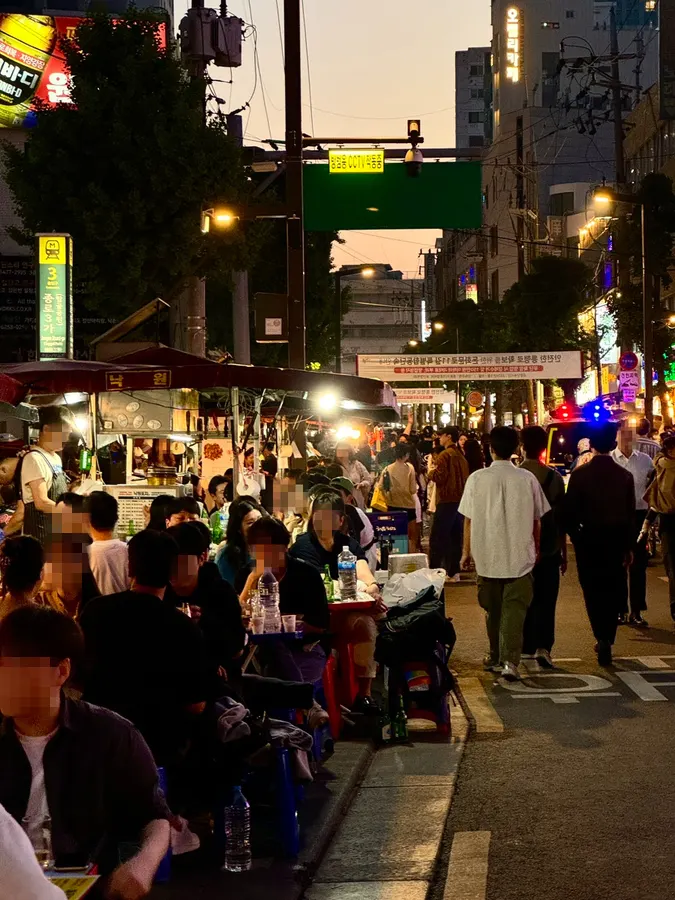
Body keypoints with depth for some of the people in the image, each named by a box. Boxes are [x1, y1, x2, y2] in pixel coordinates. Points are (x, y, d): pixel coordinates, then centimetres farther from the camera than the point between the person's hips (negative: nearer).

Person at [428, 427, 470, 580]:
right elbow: (465, 478, 18)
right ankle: (453, 571, 10)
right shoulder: (461, 456, 14)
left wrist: (431, 472, 2)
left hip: (447, 500, -8)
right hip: (460, 499, 8)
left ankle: (433, 571, -10)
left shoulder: (444, 455, -11)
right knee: (454, 537, 10)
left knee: (437, 538, -7)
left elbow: (439, 477, -16)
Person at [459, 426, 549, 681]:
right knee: (514, 609, -1)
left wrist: (467, 551, 12)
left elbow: (469, 520, -1)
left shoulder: (477, 479, -5)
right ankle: (510, 661, -13)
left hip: (487, 557, 1)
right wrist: (536, 549, 19)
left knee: (493, 610, 16)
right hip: (520, 557, -1)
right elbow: (537, 520, 4)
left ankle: (496, 657, 27)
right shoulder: (527, 479, -5)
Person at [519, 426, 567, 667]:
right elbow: (561, 518, -4)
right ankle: (543, 646, -11)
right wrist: (564, 552, 6)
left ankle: (527, 646, 21)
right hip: (549, 548, -1)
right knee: (546, 599, 3)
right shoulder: (554, 477, -8)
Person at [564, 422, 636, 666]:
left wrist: (575, 536, 8)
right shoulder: (625, 475, -4)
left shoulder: (580, 474, -10)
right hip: (616, 539, 2)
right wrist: (628, 546, 8)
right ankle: (607, 639, 12)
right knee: (612, 591, 12)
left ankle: (603, 638, -6)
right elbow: (630, 513, 0)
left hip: (588, 539, -2)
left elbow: (569, 511, -9)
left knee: (593, 591, 7)